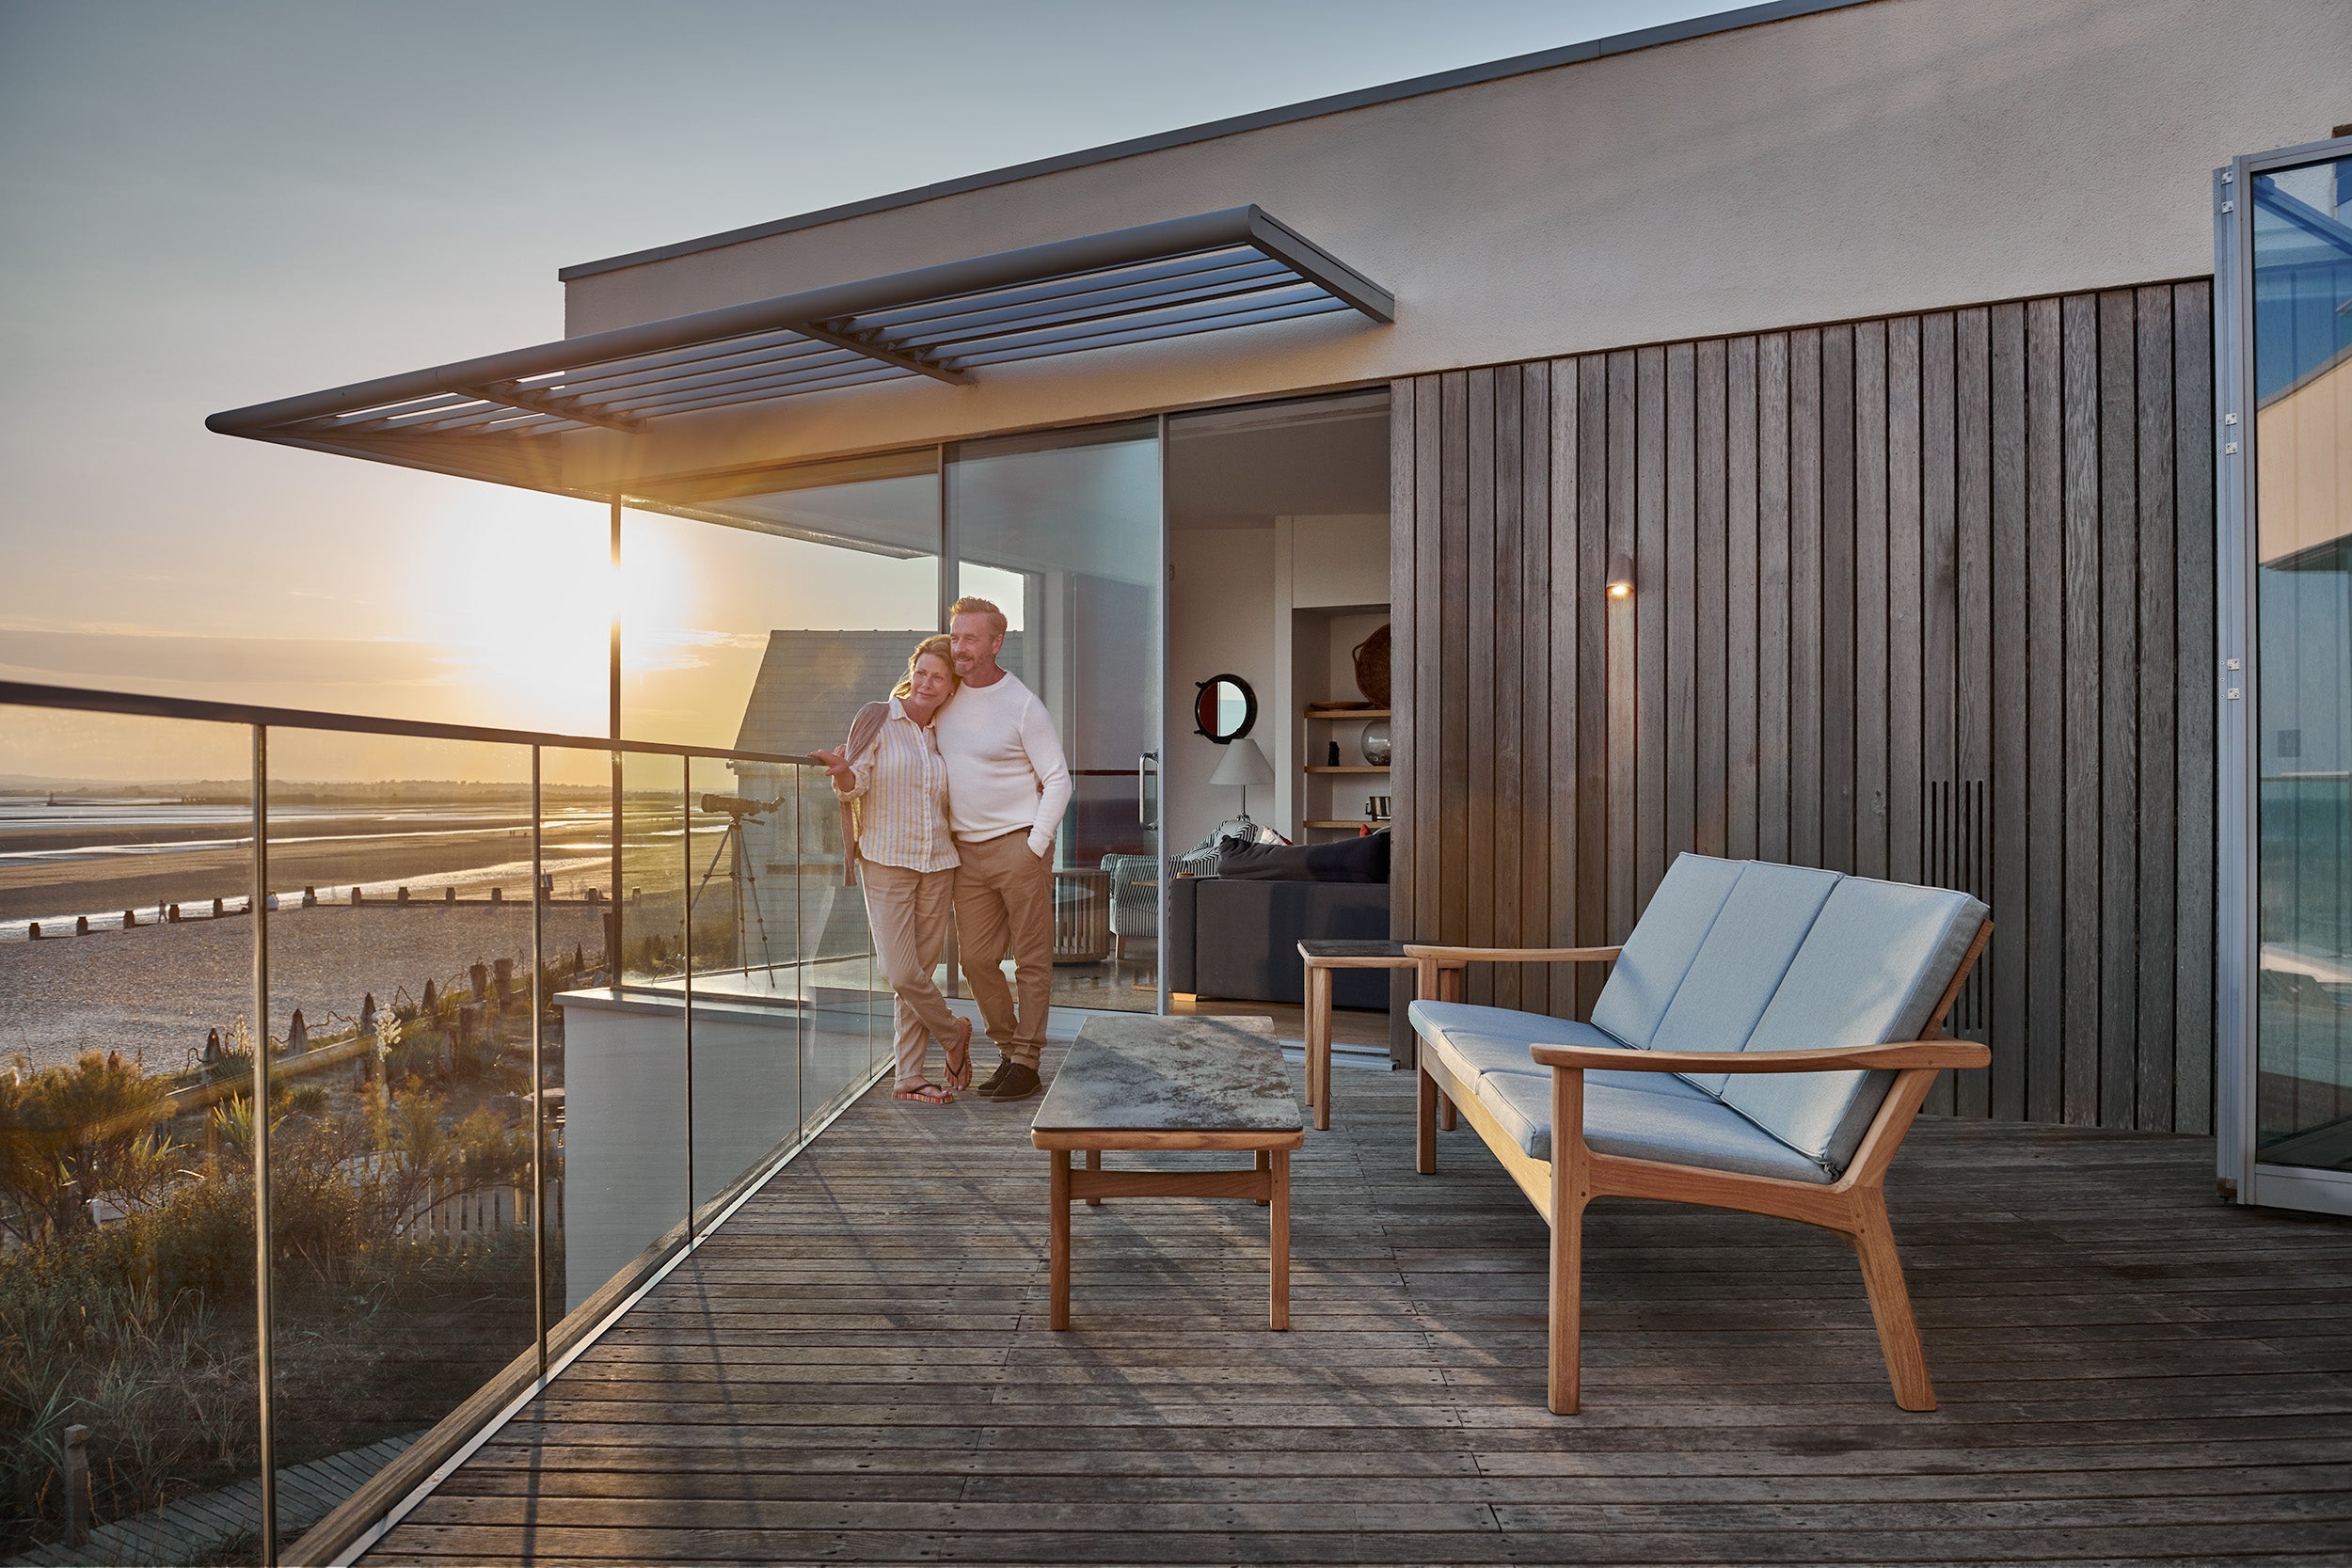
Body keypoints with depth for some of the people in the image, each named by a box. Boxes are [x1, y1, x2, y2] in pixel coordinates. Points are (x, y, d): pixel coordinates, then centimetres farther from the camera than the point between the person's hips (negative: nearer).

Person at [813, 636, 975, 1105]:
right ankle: (954, 1034, 17)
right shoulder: (878, 719, 0)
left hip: (937, 864, 4)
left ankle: (909, 1076, 16)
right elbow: (857, 783, -9)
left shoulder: (944, 736, 13)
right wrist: (842, 771, -30)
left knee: (919, 970, 5)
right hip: (886, 862, -3)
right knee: (901, 972, -10)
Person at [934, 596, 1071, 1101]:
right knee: (976, 959, 7)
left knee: (1032, 960, 0)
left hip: (1019, 846, -5)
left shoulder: (1022, 705, -8)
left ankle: (1026, 1062, 8)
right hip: (966, 852, 6)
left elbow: (1058, 780, -8)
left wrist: (1035, 846, -12)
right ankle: (1007, 1050, 22)